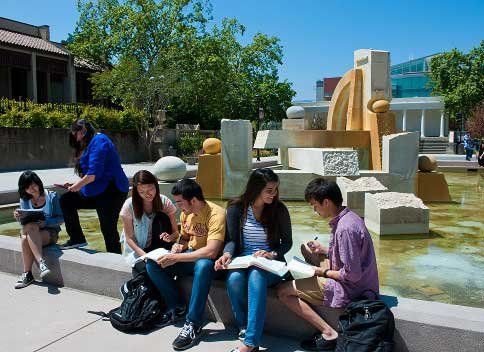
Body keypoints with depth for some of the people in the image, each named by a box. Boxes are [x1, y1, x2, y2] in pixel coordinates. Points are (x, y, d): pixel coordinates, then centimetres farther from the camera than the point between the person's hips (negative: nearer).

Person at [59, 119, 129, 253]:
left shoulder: (98, 141, -12)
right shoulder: (89, 145, 19)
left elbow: (94, 173, -21)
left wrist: (78, 185, -10)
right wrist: (75, 185, 9)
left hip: (112, 191, -10)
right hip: (97, 193, 10)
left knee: (108, 229, -6)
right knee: (66, 200, 11)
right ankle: (77, 239, 15)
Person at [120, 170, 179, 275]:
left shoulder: (164, 202, -12)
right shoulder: (129, 205, -15)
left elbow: (175, 232, -10)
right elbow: (129, 238, -10)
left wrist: (170, 237, -35)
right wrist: (145, 255, -26)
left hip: (158, 248, 2)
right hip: (137, 250, -2)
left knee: (162, 218, -24)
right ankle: (138, 267, -1)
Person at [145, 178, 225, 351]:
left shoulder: (216, 214, -23)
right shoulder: (185, 213, 1)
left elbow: (211, 252, -31)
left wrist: (176, 257, -28)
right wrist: (179, 245, -6)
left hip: (207, 260, -7)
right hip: (190, 256, 7)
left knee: (203, 265, -41)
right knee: (152, 264, -11)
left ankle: (193, 324, -28)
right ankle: (176, 306, 4)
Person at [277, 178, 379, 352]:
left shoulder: (345, 228, -27)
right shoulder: (348, 217, 3)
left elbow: (352, 275, -25)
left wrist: (324, 272, -11)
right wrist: (323, 249, 9)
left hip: (350, 290, -10)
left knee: (284, 291, -9)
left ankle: (329, 333, -6)